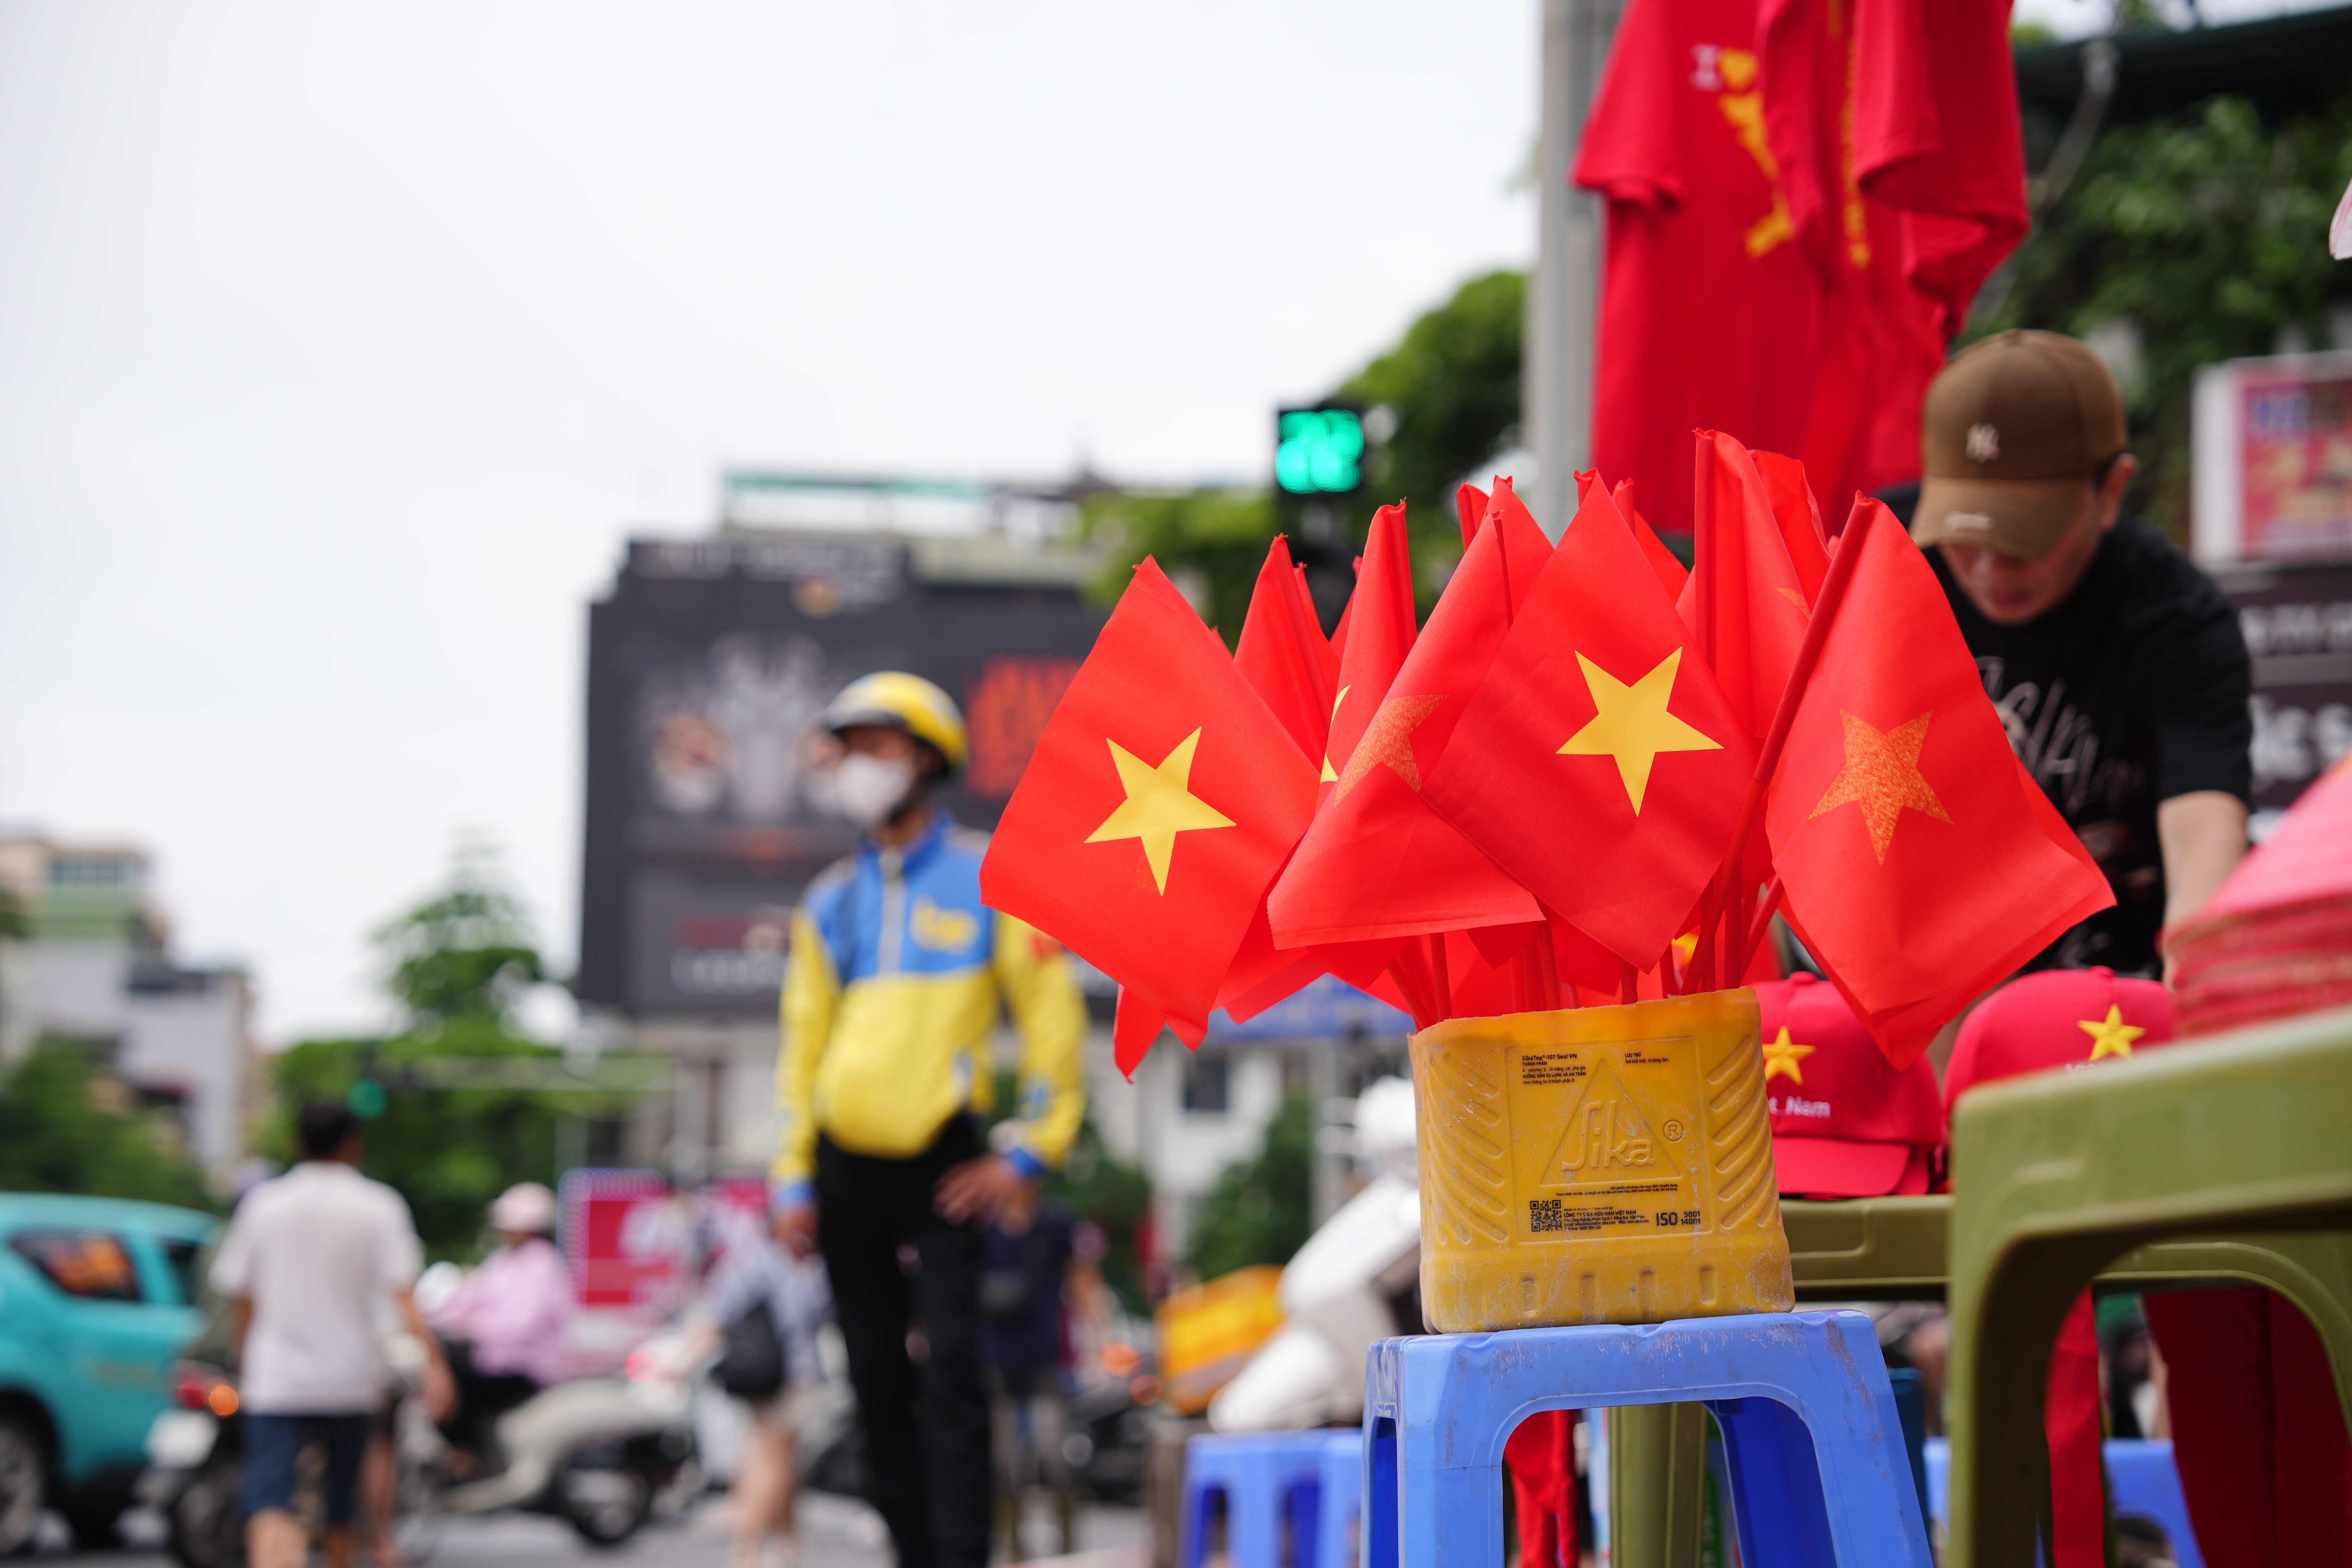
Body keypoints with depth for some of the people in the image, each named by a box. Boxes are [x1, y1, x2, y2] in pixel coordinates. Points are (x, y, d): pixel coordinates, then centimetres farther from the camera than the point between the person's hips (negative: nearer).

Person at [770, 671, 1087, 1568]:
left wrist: (1027, 1154, -8)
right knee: (878, 1382, 6)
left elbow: (1052, 1014, -2)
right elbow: (803, 1048, 12)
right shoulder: (830, 904, 11)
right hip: (845, 1166, 4)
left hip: (941, 1168, -4)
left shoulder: (988, 878, -1)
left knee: (950, 1367, -13)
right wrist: (793, 1181, 5)